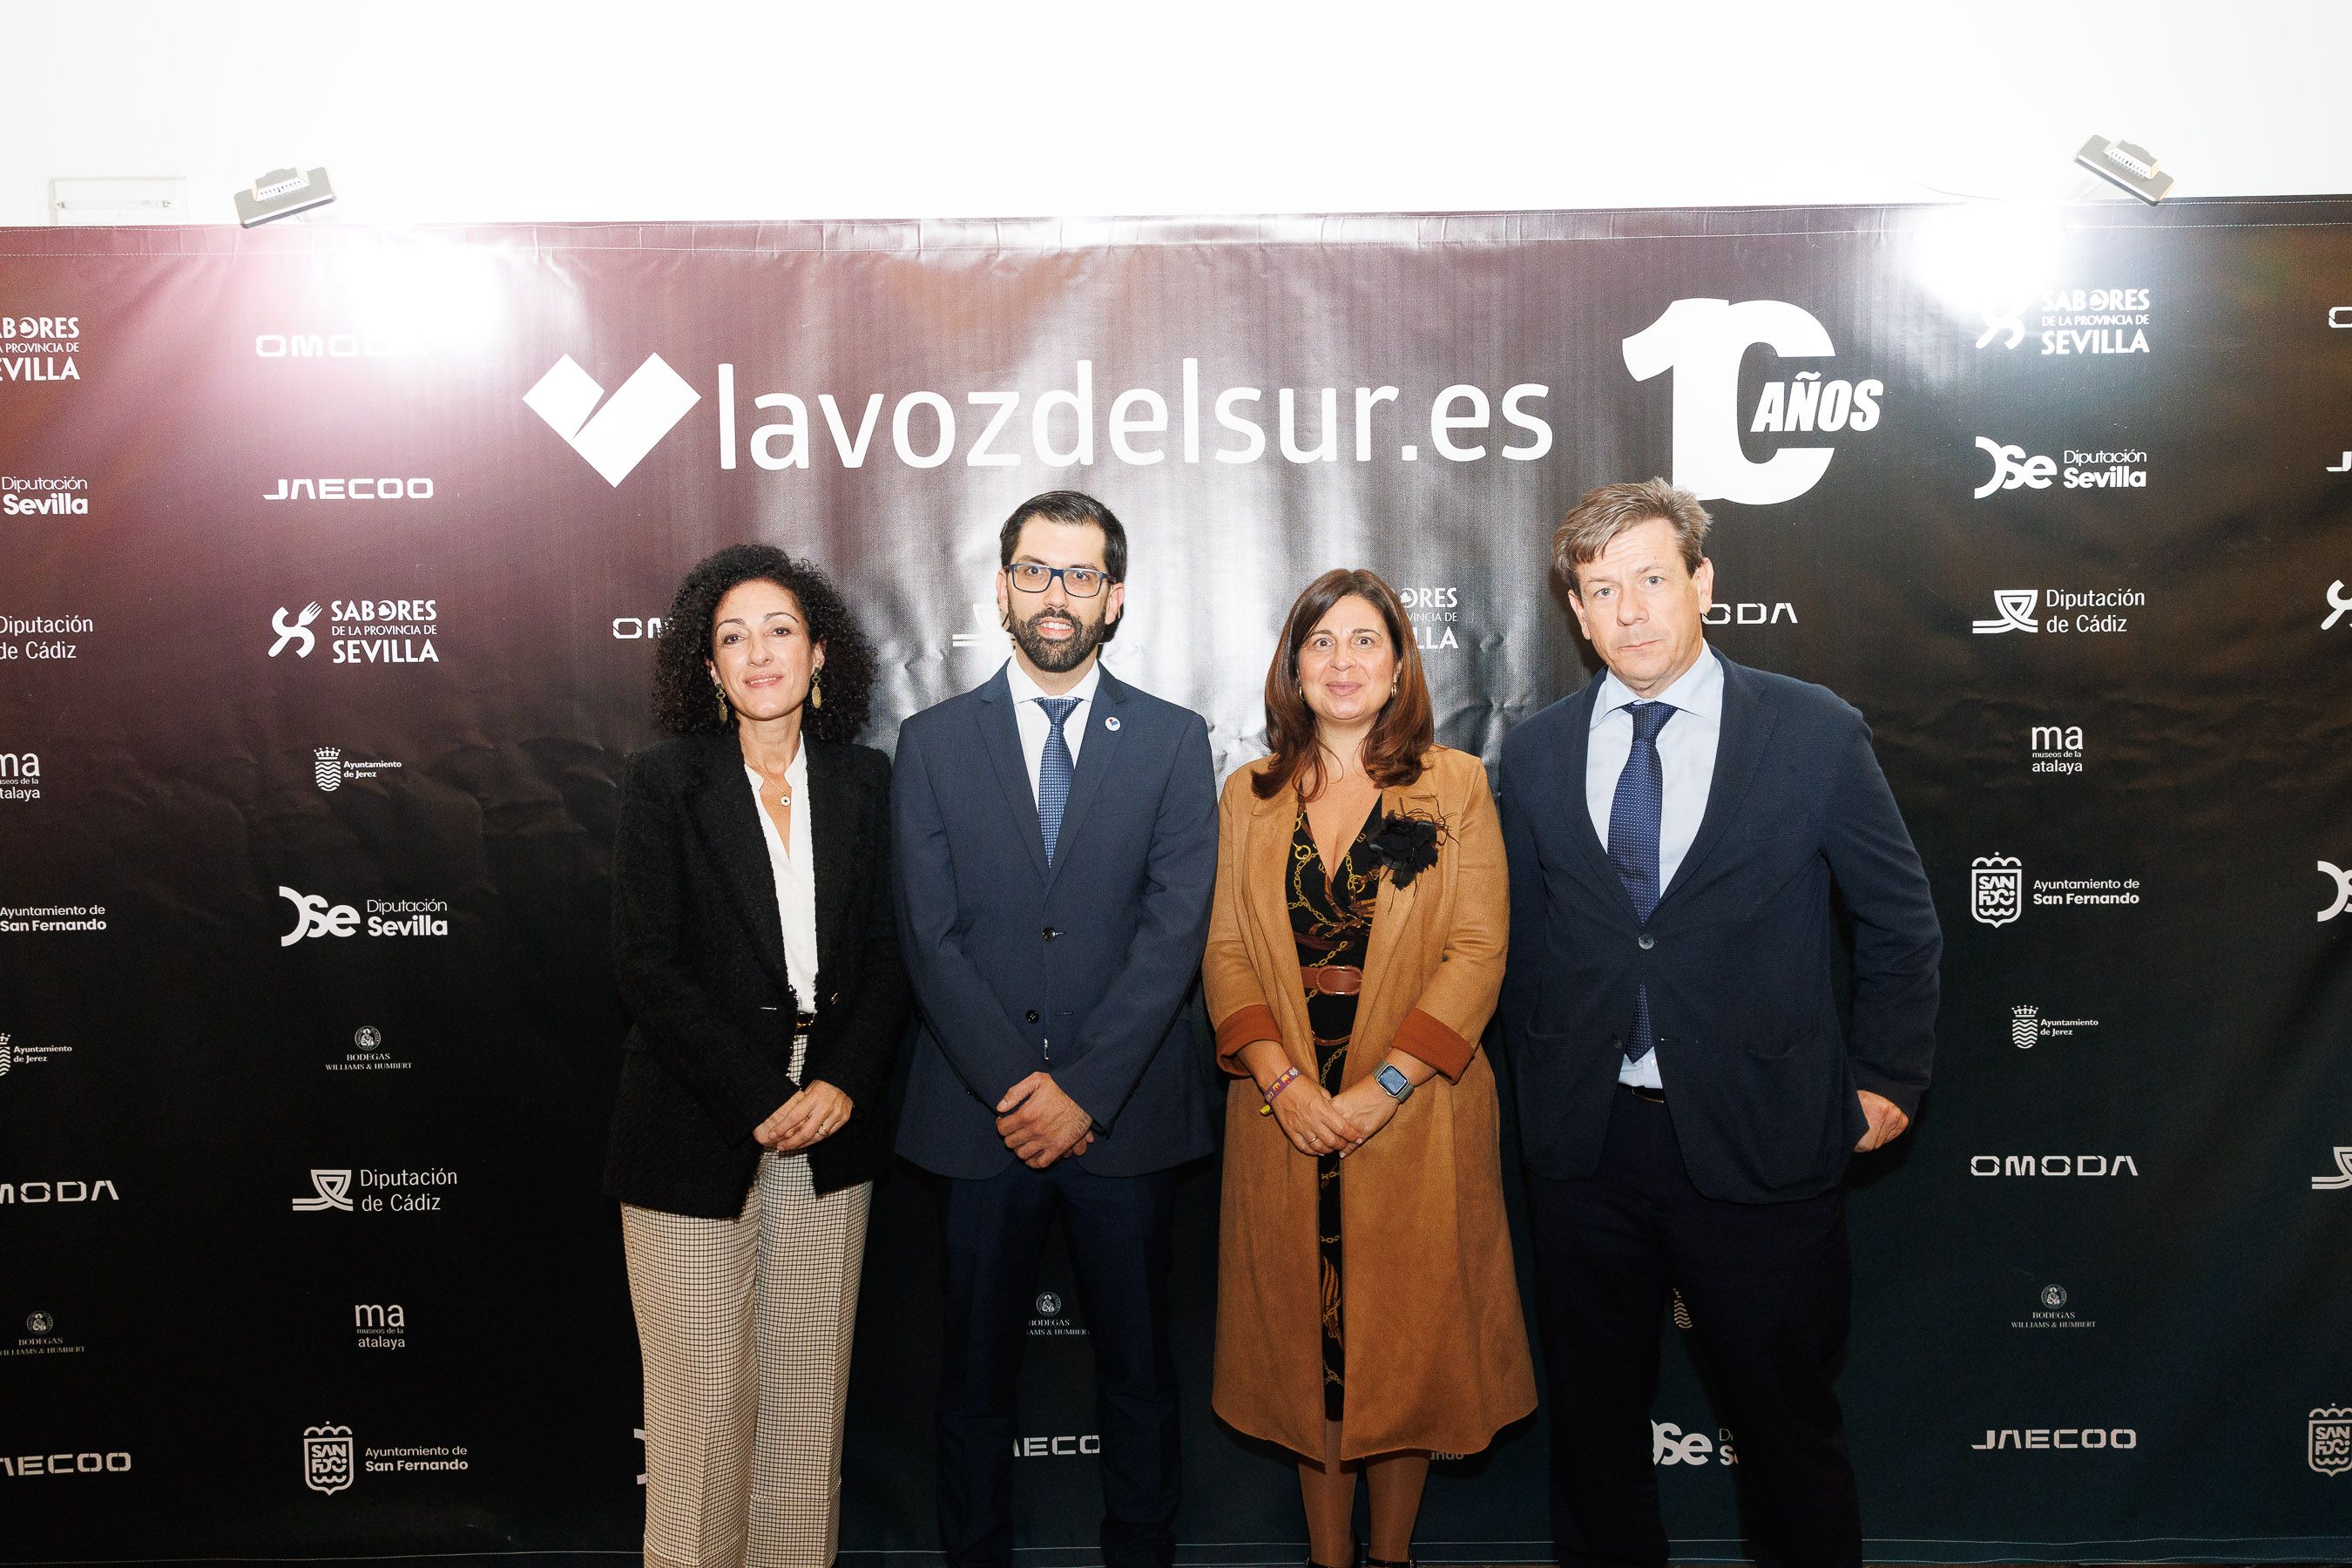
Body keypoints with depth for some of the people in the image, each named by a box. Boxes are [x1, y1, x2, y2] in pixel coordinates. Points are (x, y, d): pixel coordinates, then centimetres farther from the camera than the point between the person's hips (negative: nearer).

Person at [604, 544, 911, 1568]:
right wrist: (759, 1101, -13)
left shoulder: (863, 780, 7)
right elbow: (649, 967, -7)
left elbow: (887, 954, 6)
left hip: (831, 1134, 3)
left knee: (809, 1397, 10)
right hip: (696, 1135, -2)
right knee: (702, 1402, 3)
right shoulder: (665, 781, -1)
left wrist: (845, 1086, -8)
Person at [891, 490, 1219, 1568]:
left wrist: (1084, 1090, -13)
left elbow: (1174, 934, -6)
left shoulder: (1173, 742, 3)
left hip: (1127, 1113, 0)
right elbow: (930, 940, -2)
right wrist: (1017, 1088, -11)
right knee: (975, 1369, 11)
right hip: (978, 1114, 1)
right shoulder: (932, 743, 5)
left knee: (1138, 1366, 12)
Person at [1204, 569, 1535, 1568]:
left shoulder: (1455, 785, 0)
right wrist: (1283, 1082, -11)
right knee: (1305, 1336, 9)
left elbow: (1478, 951, -6)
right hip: (1285, 1113, 2)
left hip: (1412, 1113, -2)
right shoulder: (1250, 795, 7)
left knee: (1407, 1334, 7)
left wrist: (1383, 1088, -14)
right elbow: (1225, 952, 3)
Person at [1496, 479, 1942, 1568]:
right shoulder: (1536, 754, 4)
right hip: (1584, 1142, 3)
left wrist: (1887, 1078, 3)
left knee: (1784, 1418, 11)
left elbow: (1899, 919, 4)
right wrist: (1539, 1085, 9)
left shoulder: (1817, 735, -4)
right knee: (1593, 1420, 16)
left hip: (1757, 1141, -2)